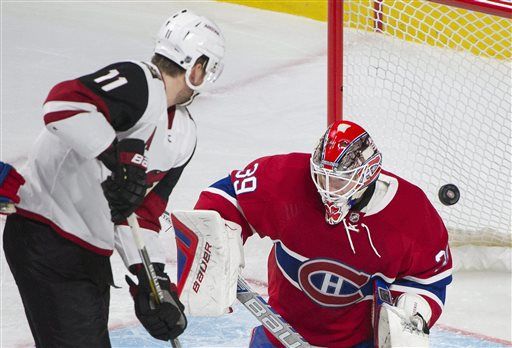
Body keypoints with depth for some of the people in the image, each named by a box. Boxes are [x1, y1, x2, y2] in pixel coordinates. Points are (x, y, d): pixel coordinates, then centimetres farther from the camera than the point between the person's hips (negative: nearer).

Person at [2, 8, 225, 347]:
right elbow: (64, 101, -34)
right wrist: (114, 156, -36)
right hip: (45, 240, -10)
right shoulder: (136, 82, -16)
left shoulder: (184, 135, 12)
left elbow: (143, 210, 11)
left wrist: (150, 275, 0)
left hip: (92, 252, 10)